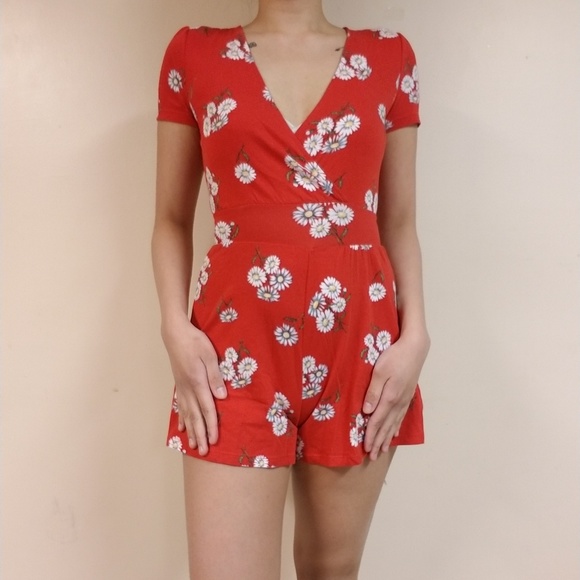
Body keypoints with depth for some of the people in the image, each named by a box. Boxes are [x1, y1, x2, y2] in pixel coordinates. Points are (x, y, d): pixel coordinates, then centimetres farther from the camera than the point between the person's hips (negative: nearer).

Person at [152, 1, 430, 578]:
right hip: (237, 339, -1)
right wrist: (176, 327, -7)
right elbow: (172, 217, 8)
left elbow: (399, 221, 10)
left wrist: (414, 336, -3)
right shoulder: (193, 54, 7)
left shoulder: (390, 56, 9)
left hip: (358, 339, 2)